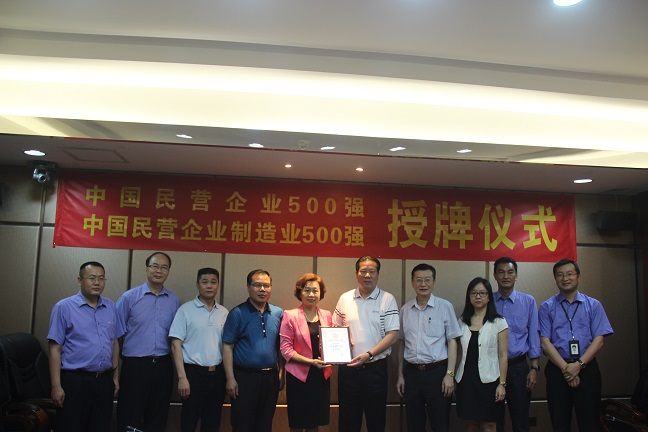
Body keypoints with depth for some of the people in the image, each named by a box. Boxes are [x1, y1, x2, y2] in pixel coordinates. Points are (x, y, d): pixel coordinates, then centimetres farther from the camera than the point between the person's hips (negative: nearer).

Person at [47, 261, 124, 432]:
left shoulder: (111, 307, 8)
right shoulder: (64, 307, -5)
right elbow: (55, 348, -8)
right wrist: (56, 386, -12)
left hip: (105, 381, 4)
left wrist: (115, 376, 11)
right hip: (75, 381, -4)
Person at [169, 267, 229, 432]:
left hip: (218, 373, 4)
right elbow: (176, 344, -7)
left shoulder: (224, 313, 7)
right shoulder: (186, 310, -4)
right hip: (194, 372, -3)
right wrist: (182, 377, -14)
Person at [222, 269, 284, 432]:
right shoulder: (237, 313, -5)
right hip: (245, 377, -3)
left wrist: (281, 371, 2)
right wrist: (230, 379, -12)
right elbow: (227, 347, -7)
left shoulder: (278, 313, 5)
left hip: (271, 377, 3)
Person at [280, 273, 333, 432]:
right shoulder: (290, 316, -6)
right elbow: (285, 349, -9)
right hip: (299, 376, -4)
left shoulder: (326, 315, 7)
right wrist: (310, 361, -19)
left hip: (321, 376, 4)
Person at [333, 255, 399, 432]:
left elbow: (393, 335, -8)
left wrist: (369, 355, -17)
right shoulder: (345, 298, 6)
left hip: (375, 368, -2)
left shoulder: (387, 300, -3)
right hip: (347, 367, 2)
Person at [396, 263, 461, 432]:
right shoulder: (405, 309, 6)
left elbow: (452, 342, -4)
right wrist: (400, 375, 10)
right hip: (411, 372, 3)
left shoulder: (445, 307, -4)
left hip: (437, 371, -3)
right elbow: (402, 343, 11)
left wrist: (449, 374, -9)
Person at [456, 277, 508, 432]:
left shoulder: (498, 322, -3)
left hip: (488, 380, -3)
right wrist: (452, 376, 3)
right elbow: (459, 352, 9)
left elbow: (503, 356, -4)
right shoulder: (462, 322, 8)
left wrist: (502, 384, -7)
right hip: (466, 379, 3)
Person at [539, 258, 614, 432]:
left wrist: (578, 364, -14)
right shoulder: (546, 307, 5)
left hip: (587, 368, 0)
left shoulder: (593, 305, 7)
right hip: (557, 370, 0)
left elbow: (599, 339, -2)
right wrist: (565, 368, -13)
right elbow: (545, 342, -2)